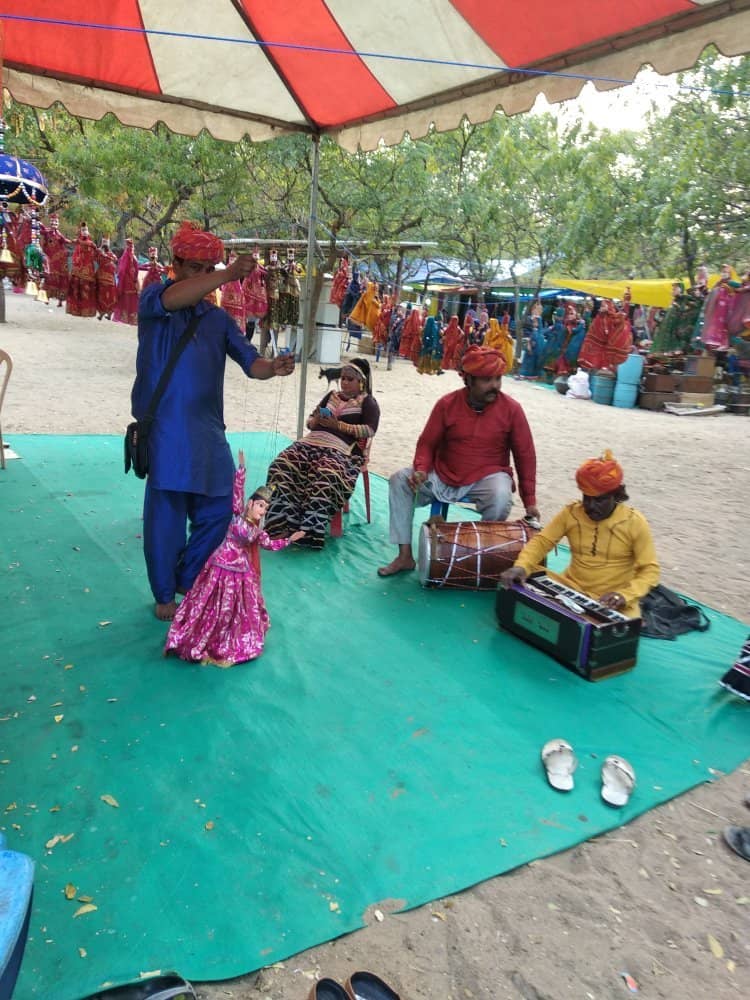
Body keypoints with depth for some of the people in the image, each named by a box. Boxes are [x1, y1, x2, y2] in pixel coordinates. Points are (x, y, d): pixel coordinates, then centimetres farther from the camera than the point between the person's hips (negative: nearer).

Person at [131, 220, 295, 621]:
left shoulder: (219, 319, 15)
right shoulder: (152, 301, 2)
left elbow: (249, 361, 5)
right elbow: (172, 299, -23)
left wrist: (272, 367, -18)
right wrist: (230, 275, -32)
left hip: (209, 429, 5)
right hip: (164, 428, -5)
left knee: (218, 510, 8)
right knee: (166, 514, 0)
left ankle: (187, 582, 28)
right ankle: (164, 595, 17)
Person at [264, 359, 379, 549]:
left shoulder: (368, 402, 12)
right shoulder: (332, 395, 28)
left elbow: (370, 430, -6)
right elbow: (310, 422, 27)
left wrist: (338, 425, -11)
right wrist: (316, 420, 2)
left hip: (341, 449, -5)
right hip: (312, 442, 5)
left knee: (325, 476, -40)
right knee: (280, 466, -24)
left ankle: (310, 531, -37)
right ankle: (280, 525, -28)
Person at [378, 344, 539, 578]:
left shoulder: (511, 409, -8)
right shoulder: (447, 404, -6)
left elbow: (525, 455, -2)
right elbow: (427, 444, 2)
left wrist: (530, 501, -4)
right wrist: (421, 470, -20)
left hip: (488, 476, -2)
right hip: (444, 474, 2)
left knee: (501, 500, -35)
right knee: (400, 480, -16)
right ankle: (405, 555, -9)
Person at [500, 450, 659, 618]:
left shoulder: (634, 522, -9)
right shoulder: (571, 513, -2)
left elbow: (650, 570, -6)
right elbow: (541, 541, -1)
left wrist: (624, 595, -24)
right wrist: (521, 567, -22)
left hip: (613, 601, -2)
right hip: (571, 588, 2)